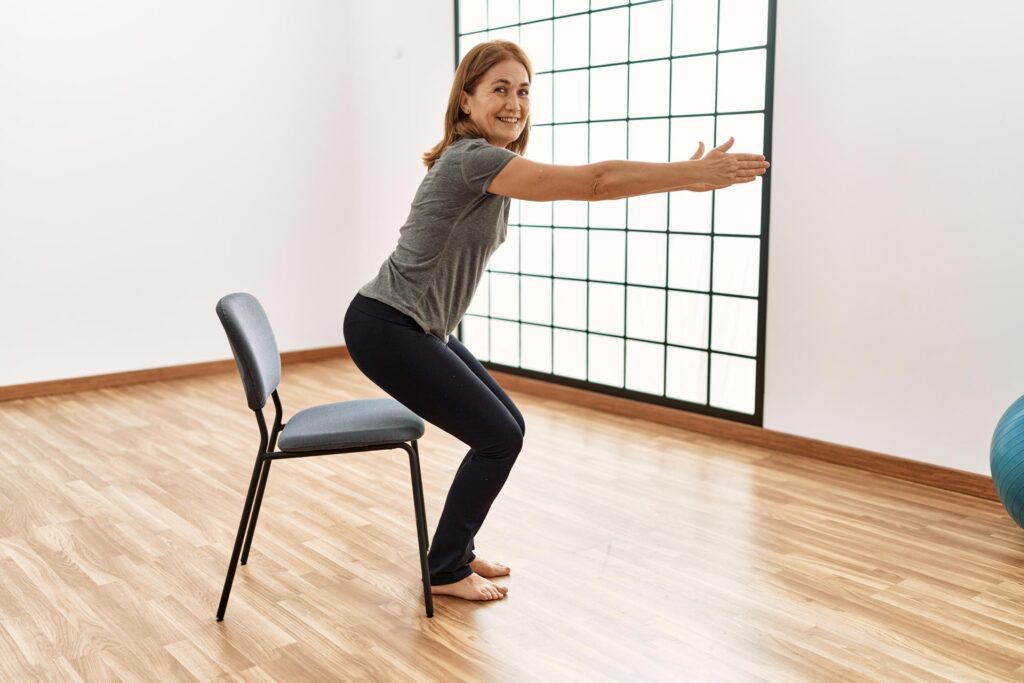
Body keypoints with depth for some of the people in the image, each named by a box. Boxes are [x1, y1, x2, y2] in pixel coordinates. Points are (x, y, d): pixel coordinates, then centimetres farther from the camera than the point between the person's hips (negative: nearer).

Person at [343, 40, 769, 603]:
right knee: (498, 437, -5)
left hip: (421, 329, 10)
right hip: (385, 329, -10)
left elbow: (581, 184, 16)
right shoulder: (472, 158, -22)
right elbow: (593, 183, -25)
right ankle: (446, 571, 11)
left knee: (506, 428, 12)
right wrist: (693, 175, -21)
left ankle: (456, 550, 26)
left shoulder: (495, 162, 10)